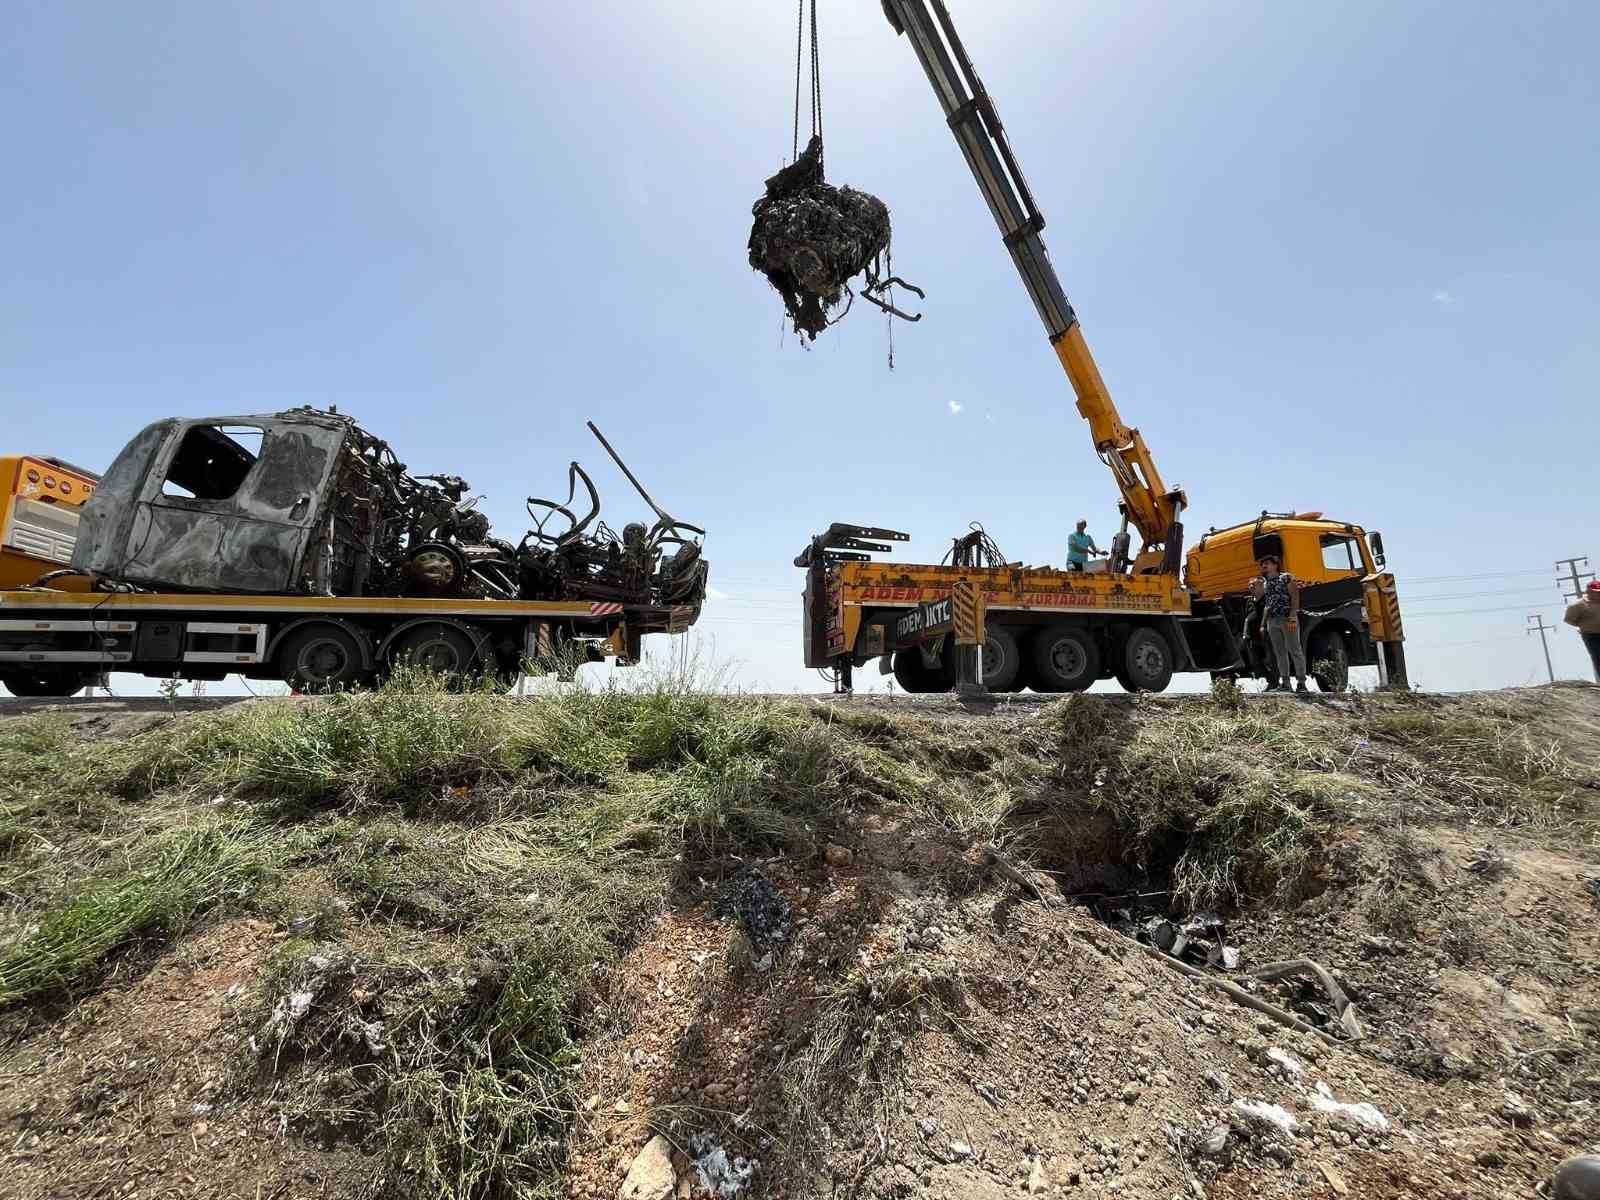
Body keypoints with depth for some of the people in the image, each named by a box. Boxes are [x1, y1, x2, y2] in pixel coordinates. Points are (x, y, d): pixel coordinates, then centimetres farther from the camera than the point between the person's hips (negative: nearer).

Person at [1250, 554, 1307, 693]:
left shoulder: (1286, 577, -2)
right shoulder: (1264, 582, 16)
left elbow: (1295, 597, -9)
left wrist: (1292, 617, -16)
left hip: (1287, 619, -6)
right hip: (1272, 621, 6)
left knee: (1295, 650, -5)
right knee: (1280, 653, 8)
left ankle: (1301, 683, -4)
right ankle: (1285, 683, 11)